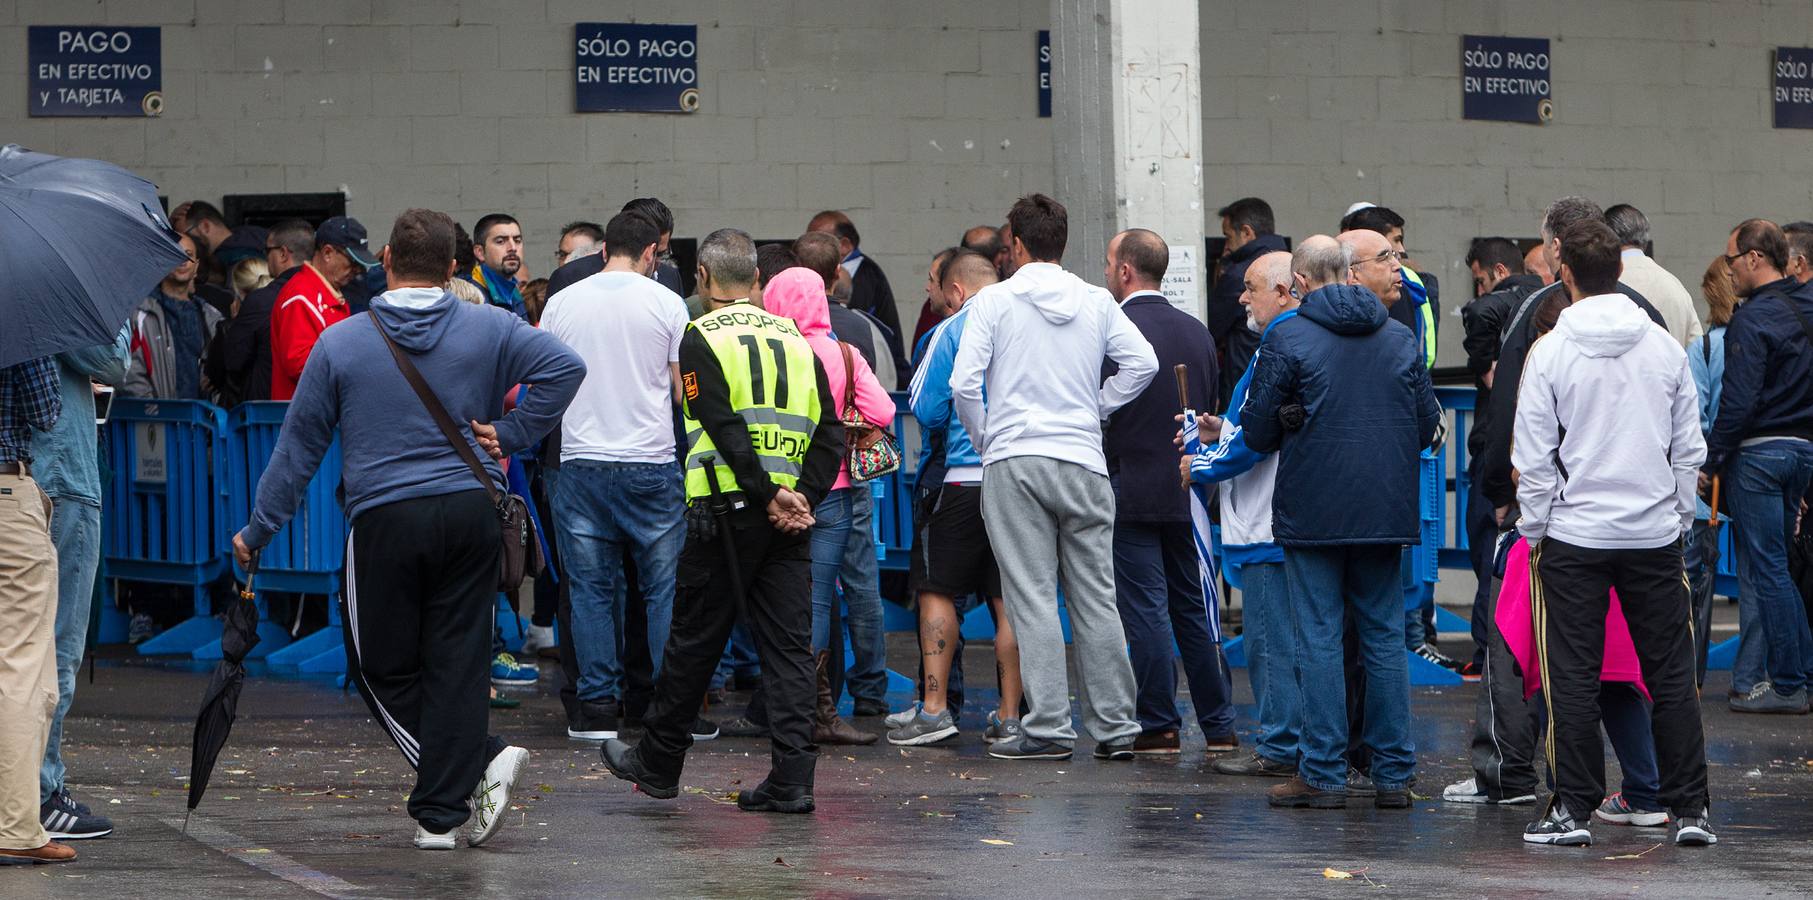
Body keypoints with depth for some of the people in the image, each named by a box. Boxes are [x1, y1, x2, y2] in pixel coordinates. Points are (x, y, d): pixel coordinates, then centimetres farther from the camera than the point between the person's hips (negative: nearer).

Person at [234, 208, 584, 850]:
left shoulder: (341, 343, 2)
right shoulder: (488, 329, 3)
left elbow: (299, 445, 5)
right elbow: (564, 368, -8)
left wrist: (258, 530, 13)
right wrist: (508, 434, 0)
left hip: (384, 519, -2)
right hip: (471, 512, 2)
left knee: (383, 666, 9)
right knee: (456, 663, 5)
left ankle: (479, 764, -6)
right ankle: (440, 814, 0)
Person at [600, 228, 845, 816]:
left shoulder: (701, 338, -3)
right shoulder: (796, 339, 14)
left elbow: (726, 428, -15)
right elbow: (831, 432, 6)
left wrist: (768, 496, -15)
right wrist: (802, 497, -1)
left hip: (726, 511, -4)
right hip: (792, 514, 4)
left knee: (695, 639, 7)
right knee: (789, 645, 5)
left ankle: (658, 764, 20)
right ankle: (791, 778, -2)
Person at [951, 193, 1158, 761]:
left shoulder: (994, 301, -1)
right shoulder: (1096, 303, 6)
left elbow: (964, 384, -8)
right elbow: (1142, 362, -2)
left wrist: (983, 438, 7)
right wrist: (1095, 409, 10)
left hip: (1014, 462, -3)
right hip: (1083, 460, 3)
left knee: (1032, 598, -2)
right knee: (1096, 598, 7)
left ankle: (1048, 728, -5)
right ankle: (1115, 726, 7)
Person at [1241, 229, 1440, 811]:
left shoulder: (1288, 339, -5)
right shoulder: (1403, 341, 4)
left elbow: (1257, 433, -4)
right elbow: (1426, 429, 8)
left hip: (1312, 514, -3)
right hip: (1385, 514, 3)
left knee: (1319, 641, 0)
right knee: (1384, 638, 9)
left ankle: (1323, 775, -2)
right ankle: (1393, 774, 8)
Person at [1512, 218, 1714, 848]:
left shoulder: (1551, 352, -8)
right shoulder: (1665, 347, 2)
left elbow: (1533, 458, -6)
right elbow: (1690, 448, 7)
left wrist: (1534, 530, 4)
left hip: (1574, 536, -3)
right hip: (1655, 534, 3)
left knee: (1574, 677, 3)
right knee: (1671, 674, 8)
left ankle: (1573, 808, 4)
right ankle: (1689, 809, 8)